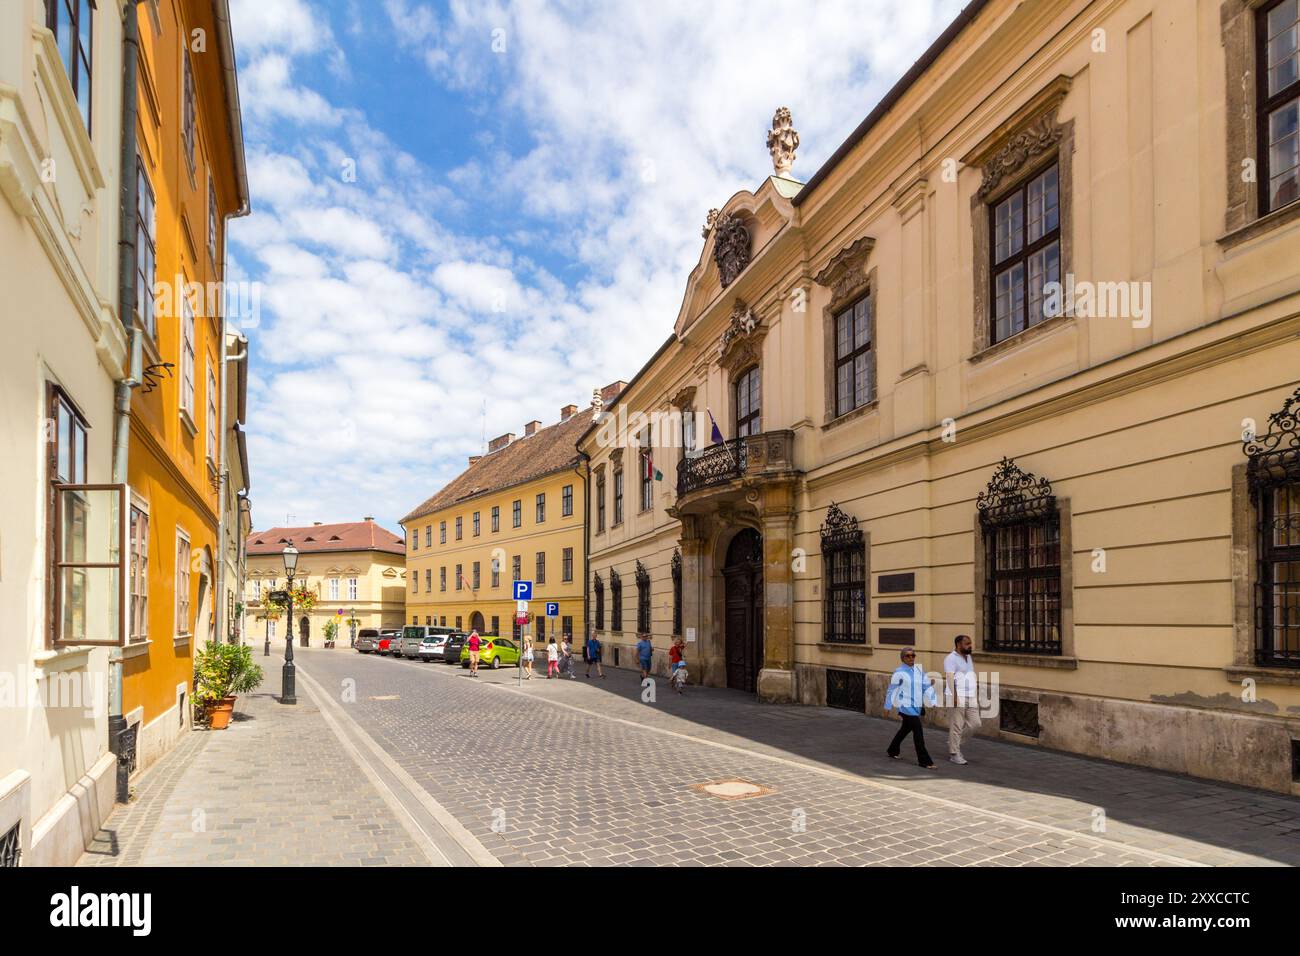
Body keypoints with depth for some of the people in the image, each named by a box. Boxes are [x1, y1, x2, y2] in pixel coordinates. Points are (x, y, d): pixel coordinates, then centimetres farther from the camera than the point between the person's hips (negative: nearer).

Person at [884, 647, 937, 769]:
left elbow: (927, 687, 10)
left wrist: (933, 702, -2)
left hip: (917, 706, 7)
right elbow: (892, 690, -5)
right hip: (906, 706, -7)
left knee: (905, 729, 20)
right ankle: (924, 760, -6)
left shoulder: (919, 671, 9)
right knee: (918, 731, -11)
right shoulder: (899, 672, -9)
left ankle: (892, 751, 39)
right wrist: (888, 707, -1)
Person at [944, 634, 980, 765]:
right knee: (956, 726, -4)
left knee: (975, 723, 5)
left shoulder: (968, 657, 17)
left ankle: (954, 743, 22)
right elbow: (949, 678, -18)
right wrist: (954, 695, -27)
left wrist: (976, 695, 18)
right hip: (957, 697, -8)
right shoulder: (951, 659, -9)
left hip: (971, 697, 8)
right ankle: (954, 754, 5)